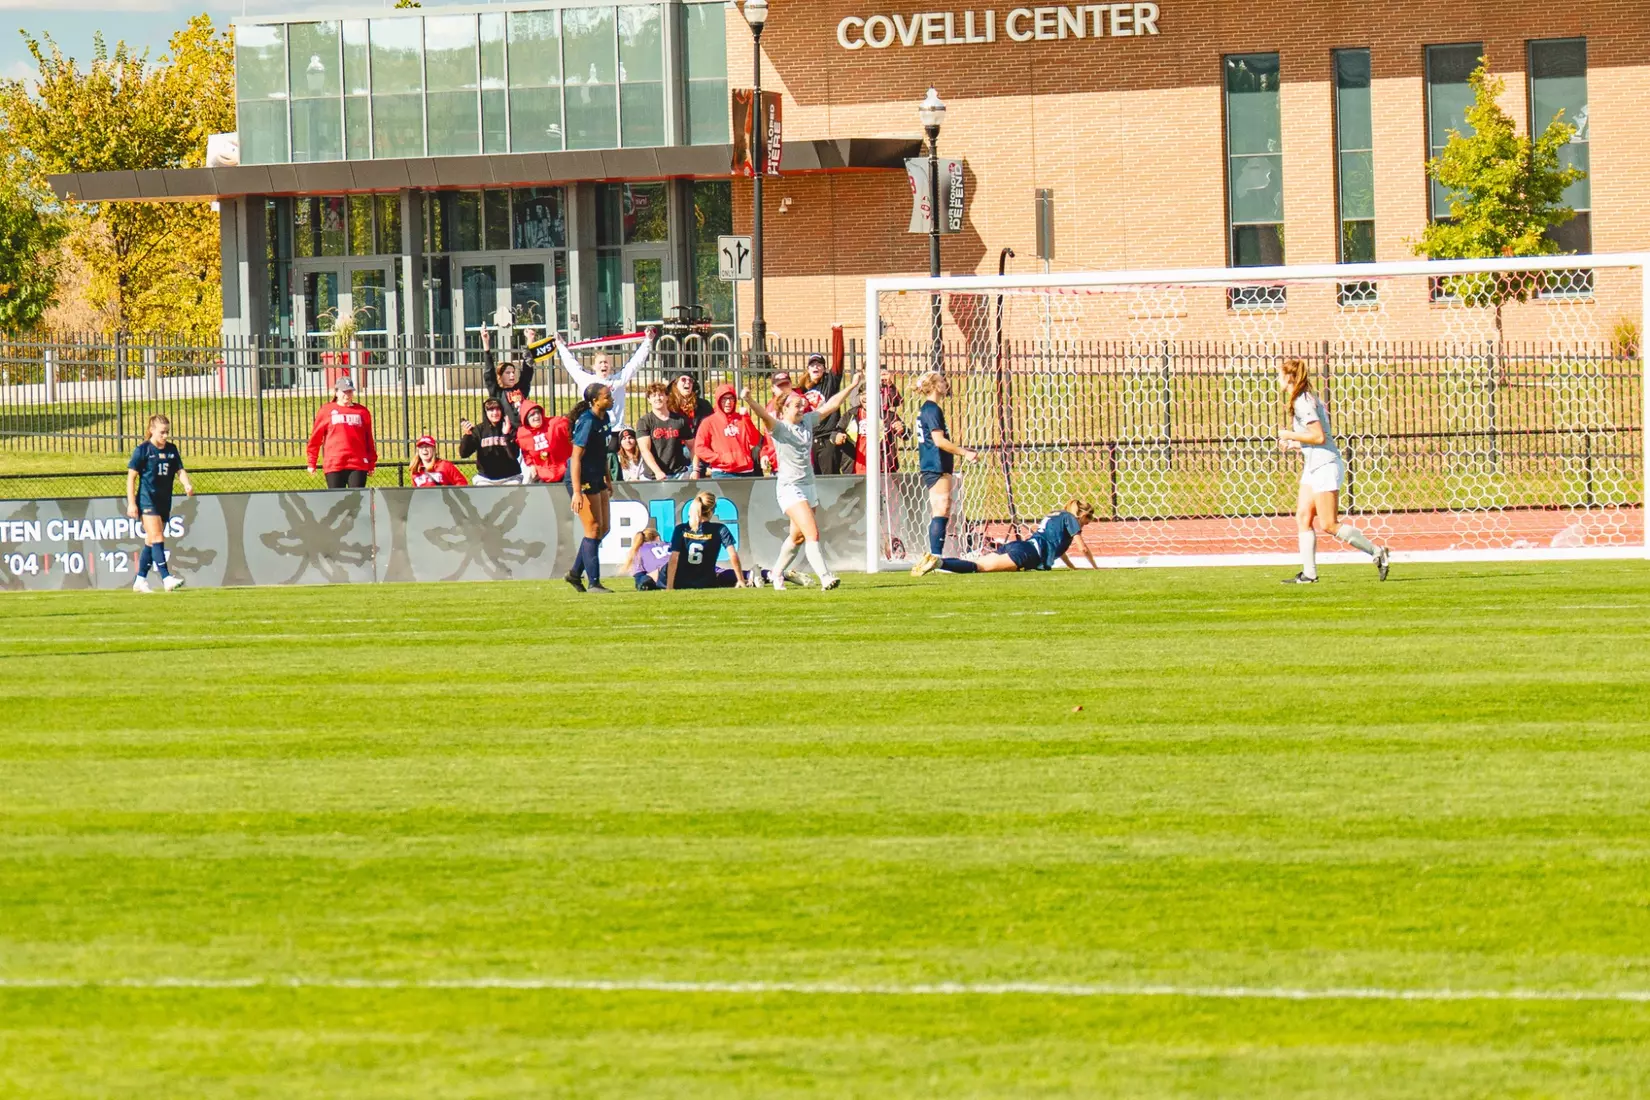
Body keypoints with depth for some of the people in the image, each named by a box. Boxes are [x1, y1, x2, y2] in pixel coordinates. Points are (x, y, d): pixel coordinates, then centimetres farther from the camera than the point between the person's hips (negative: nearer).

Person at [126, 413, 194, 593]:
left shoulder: (172, 449, 10)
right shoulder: (143, 450, -6)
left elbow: (180, 470, 10)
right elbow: (131, 476, -5)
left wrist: (187, 484, -13)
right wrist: (131, 503, -10)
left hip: (164, 502, 6)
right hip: (147, 500, -6)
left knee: (151, 542, 10)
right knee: (157, 538, -16)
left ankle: (140, 580, 17)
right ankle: (166, 579, -24)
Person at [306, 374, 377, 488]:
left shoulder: (362, 411, 10)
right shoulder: (326, 410, 7)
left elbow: (369, 439, 12)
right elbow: (315, 437, 8)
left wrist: (371, 464, 10)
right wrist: (311, 463, 6)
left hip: (358, 465, 1)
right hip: (334, 465, -1)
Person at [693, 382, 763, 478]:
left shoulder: (743, 419, 12)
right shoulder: (709, 422, 3)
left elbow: (755, 441, 1)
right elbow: (700, 448, -3)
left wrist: (746, 420, -7)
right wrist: (721, 458, -13)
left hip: (746, 473, 3)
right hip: (722, 474, -3)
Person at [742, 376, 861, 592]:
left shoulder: (807, 421, 9)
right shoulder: (779, 427, -10)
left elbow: (831, 405, 16)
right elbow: (764, 415, -29)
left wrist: (853, 387, 19)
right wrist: (749, 401, -49)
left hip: (809, 485, 7)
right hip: (790, 487, -7)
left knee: (797, 537, 17)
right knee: (812, 533, -17)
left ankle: (777, 573, 35)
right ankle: (824, 577, -22)